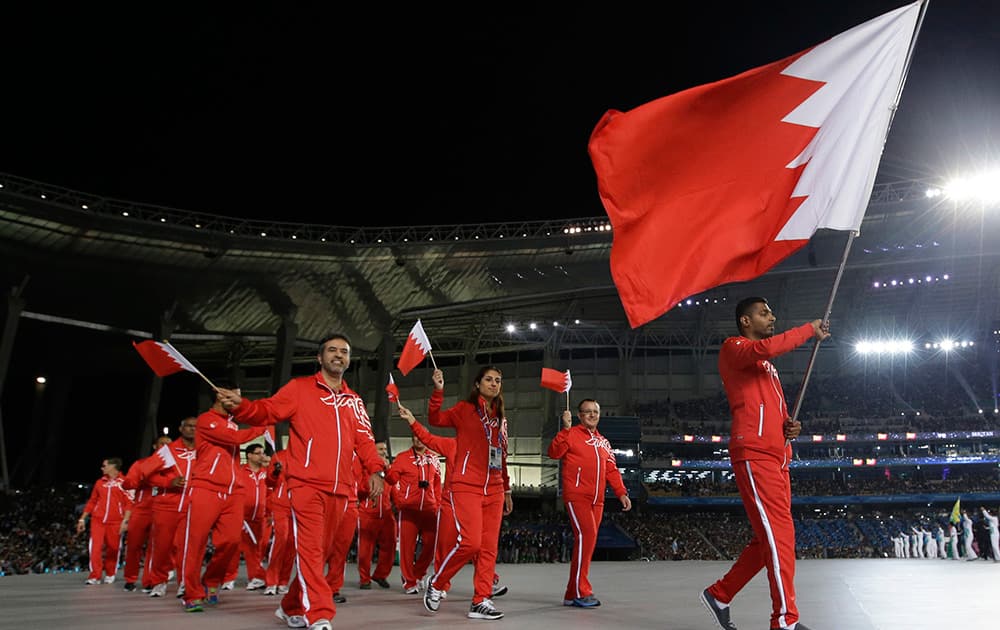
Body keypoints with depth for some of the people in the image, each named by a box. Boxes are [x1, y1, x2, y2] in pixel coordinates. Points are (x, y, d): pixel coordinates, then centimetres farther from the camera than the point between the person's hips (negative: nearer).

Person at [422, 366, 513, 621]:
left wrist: (507, 491, 21)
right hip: (467, 486, -6)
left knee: (489, 547, 2)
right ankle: (435, 583, 9)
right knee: (469, 542, -14)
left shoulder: (501, 418, 17)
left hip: (493, 490, 6)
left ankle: (480, 602, 10)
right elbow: (435, 419, -11)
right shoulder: (464, 409, 2)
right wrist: (438, 391, -24)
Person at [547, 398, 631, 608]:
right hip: (576, 495, -7)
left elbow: (612, 470, 20)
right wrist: (566, 429, -20)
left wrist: (621, 493, 9)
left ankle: (572, 594, 14)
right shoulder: (572, 434, 1)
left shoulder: (604, 442, 21)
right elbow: (554, 453, -14)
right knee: (586, 535, -20)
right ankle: (581, 591, -11)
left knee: (588, 540, 6)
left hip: (597, 500, 7)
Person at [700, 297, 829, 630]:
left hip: (777, 457, 9)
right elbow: (764, 348, -23)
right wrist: (810, 330, -10)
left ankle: (719, 594, 20)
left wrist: (791, 426, 9)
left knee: (769, 537, 9)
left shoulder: (767, 366, 29)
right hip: (754, 455, -9)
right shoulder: (732, 348, 0)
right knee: (780, 533, -12)